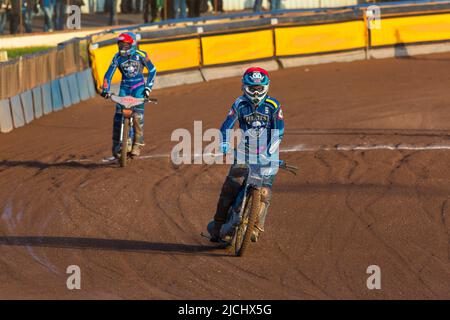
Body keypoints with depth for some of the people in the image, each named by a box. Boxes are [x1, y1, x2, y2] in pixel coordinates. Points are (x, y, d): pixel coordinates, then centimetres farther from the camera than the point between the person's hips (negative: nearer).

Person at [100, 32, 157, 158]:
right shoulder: (118, 57, -3)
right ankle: (116, 145, -4)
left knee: (138, 115, -19)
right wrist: (105, 89, -13)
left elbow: (152, 70, -1)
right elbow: (109, 74, 0)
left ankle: (138, 144, -13)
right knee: (118, 115, -10)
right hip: (124, 87, 2)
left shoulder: (141, 55, -9)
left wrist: (148, 87, -7)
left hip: (139, 87, -2)